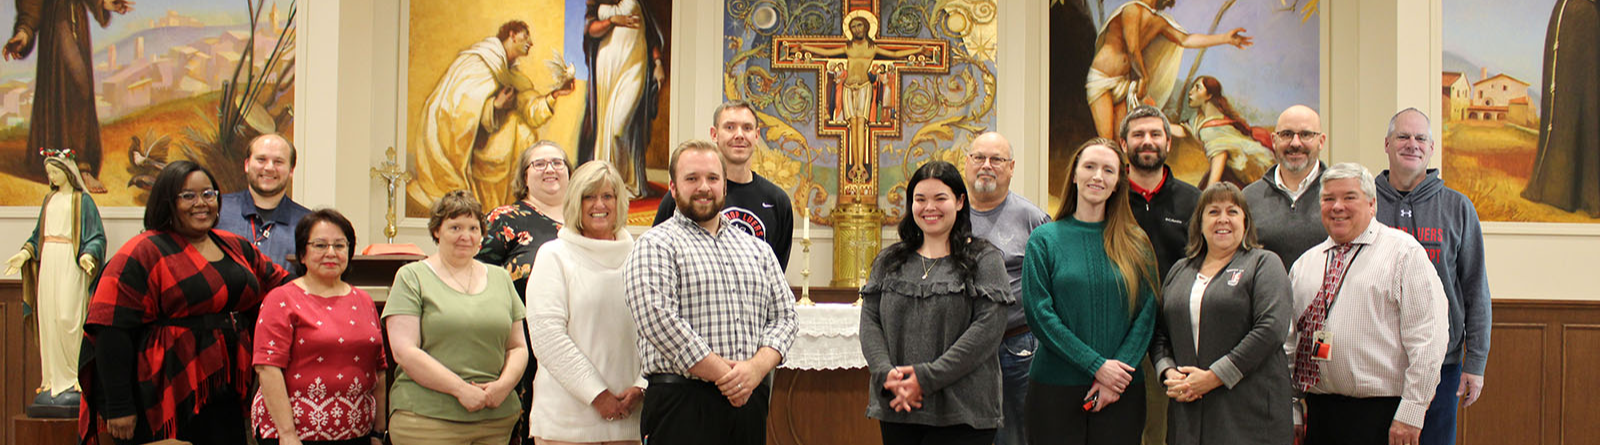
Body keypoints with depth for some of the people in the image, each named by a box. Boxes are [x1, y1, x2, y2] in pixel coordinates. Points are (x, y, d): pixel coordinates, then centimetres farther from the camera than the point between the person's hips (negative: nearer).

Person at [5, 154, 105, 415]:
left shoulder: (82, 200, 0)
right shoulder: (49, 199, 17)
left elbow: (96, 236, -5)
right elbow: (39, 234, 23)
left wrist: (87, 255, -21)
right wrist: (24, 253, 11)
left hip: (70, 263, -6)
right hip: (48, 261, 6)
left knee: (68, 317, -13)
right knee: (48, 320, 2)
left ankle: (77, 378, -6)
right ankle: (55, 380, 6)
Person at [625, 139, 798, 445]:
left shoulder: (757, 250, 18)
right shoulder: (654, 245, 0)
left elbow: (784, 317, 12)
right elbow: (657, 319, -13)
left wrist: (756, 367, -8)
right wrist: (723, 376, -14)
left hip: (750, 403, 5)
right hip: (682, 404, -5)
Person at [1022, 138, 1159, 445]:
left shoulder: (1136, 243, 7)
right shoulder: (1044, 239, 1)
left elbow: (1147, 313, 2)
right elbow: (1039, 314, -6)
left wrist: (1117, 373, -11)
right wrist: (1097, 365, -13)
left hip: (1122, 393, 2)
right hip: (1054, 387, -1)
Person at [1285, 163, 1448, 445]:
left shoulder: (1404, 253, -2)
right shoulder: (1305, 263, 14)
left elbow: (1429, 337, -8)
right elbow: (1289, 340, 16)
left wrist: (1410, 414, -13)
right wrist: (1291, 409, 10)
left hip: (1379, 412, -5)